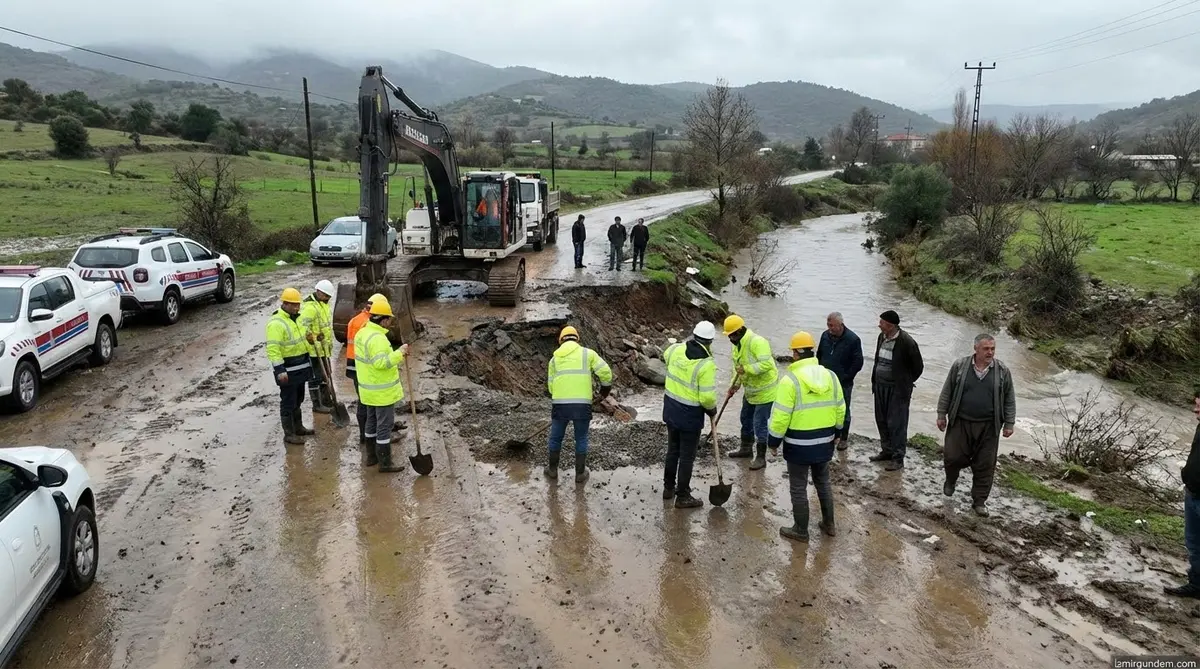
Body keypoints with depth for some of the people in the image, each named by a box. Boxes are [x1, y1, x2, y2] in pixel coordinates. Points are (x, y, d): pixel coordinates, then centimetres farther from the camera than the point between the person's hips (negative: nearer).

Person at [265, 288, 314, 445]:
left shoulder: (297, 318, 10)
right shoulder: (276, 323, -20)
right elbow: (273, 349, -25)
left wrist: (308, 361, 23)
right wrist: (280, 370, -30)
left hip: (301, 367, 9)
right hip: (288, 370, -9)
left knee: (298, 400, 21)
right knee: (288, 402, 0)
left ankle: (298, 427, 35)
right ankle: (289, 434, 8)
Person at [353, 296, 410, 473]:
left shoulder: (362, 333, 7)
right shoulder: (377, 338, -25)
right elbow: (381, 363, -33)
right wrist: (399, 353, -27)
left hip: (369, 388, 10)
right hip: (382, 390, -10)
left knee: (372, 421, 20)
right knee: (384, 425, -1)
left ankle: (371, 454, 31)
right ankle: (385, 462, 6)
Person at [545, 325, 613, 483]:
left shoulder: (555, 358, 13)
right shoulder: (587, 353, 7)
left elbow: (551, 385, 11)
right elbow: (605, 371, -1)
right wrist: (606, 387, 17)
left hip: (560, 404, 1)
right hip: (582, 404, -1)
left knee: (556, 438, 19)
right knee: (581, 439, 15)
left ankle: (552, 470, 31)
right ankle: (580, 473, 22)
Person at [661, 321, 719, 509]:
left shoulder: (675, 349, -5)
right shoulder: (706, 364, -22)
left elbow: (665, 356, 22)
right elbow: (707, 397, -22)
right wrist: (712, 410, -1)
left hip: (671, 410, 6)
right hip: (690, 416, -6)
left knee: (673, 450, 22)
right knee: (687, 456, 7)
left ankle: (668, 487, 35)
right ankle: (682, 497, 17)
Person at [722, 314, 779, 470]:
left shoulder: (757, 342, -27)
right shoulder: (737, 345, 2)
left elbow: (766, 364, -36)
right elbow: (738, 366, 13)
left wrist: (747, 369, -36)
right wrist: (735, 384, 2)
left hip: (765, 390, -10)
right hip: (750, 390, 10)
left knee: (759, 424, -4)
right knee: (746, 419, 21)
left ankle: (761, 458, 7)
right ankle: (745, 448, 38)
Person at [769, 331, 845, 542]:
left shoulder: (790, 379, -18)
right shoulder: (830, 376, -1)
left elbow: (780, 416, -18)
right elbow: (840, 408, 8)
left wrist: (774, 440, -6)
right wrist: (836, 433, 22)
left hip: (798, 444, -6)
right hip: (824, 441, 6)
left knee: (798, 488, 8)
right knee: (823, 482, 23)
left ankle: (800, 530, 18)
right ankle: (828, 524, 33)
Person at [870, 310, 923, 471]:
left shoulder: (906, 342, -18)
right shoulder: (882, 337, 4)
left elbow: (918, 366, -7)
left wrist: (906, 383, 1)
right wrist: (875, 381, 12)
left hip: (897, 390, -7)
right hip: (880, 386, 7)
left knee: (896, 424, -2)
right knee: (882, 421, 15)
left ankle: (898, 458, 7)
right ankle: (887, 451, 30)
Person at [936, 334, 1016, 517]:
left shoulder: (1002, 370, 0)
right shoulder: (959, 365, -3)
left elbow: (1009, 399, 5)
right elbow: (947, 392, 4)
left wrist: (1009, 423, 3)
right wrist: (941, 415, 3)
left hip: (988, 427, 1)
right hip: (960, 423, -1)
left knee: (985, 466, 4)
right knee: (953, 457, 1)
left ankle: (979, 501, 18)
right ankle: (951, 480, 34)